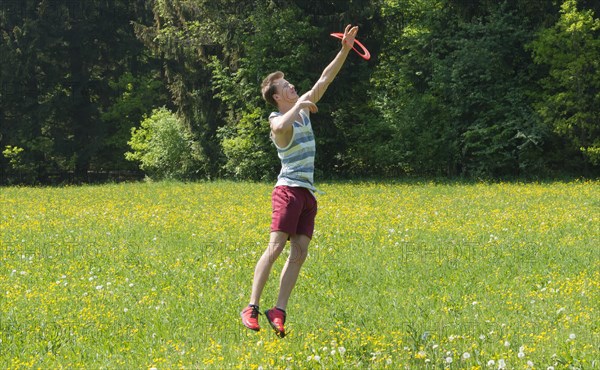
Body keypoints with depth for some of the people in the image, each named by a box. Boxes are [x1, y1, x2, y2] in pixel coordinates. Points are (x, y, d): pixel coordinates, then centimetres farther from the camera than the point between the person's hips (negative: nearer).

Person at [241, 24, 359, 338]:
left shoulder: (303, 109, 15)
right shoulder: (278, 120, -7)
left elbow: (325, 78, 18)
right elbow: (281, 127, -34)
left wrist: (345, 50, 10)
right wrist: (299, 105, -21)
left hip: (307, 193, 8)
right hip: (289, 189, -8)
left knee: (299, 253, -2)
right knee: (275, 247, -15)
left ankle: (279, 311, -4)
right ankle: (251, 308, -15)